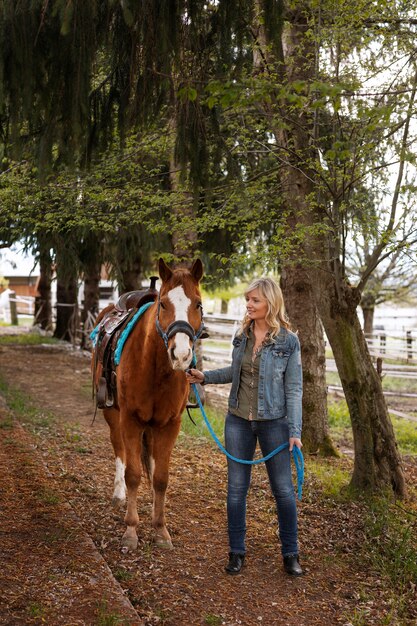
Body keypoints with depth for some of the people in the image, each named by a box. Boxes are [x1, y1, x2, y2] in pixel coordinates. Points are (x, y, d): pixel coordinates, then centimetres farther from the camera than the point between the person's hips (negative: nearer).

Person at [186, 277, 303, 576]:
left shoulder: (288, 341, -10)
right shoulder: (242, 335, 3)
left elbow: (294, 389, -9)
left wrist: (295, 431, -14)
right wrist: (205, 377, 6)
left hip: (273, 422, -4)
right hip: (238, 420, 4)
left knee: (283, 490, 5)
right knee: (236, 488, 9)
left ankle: (291, 554, 21)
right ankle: (237, 552, 23)